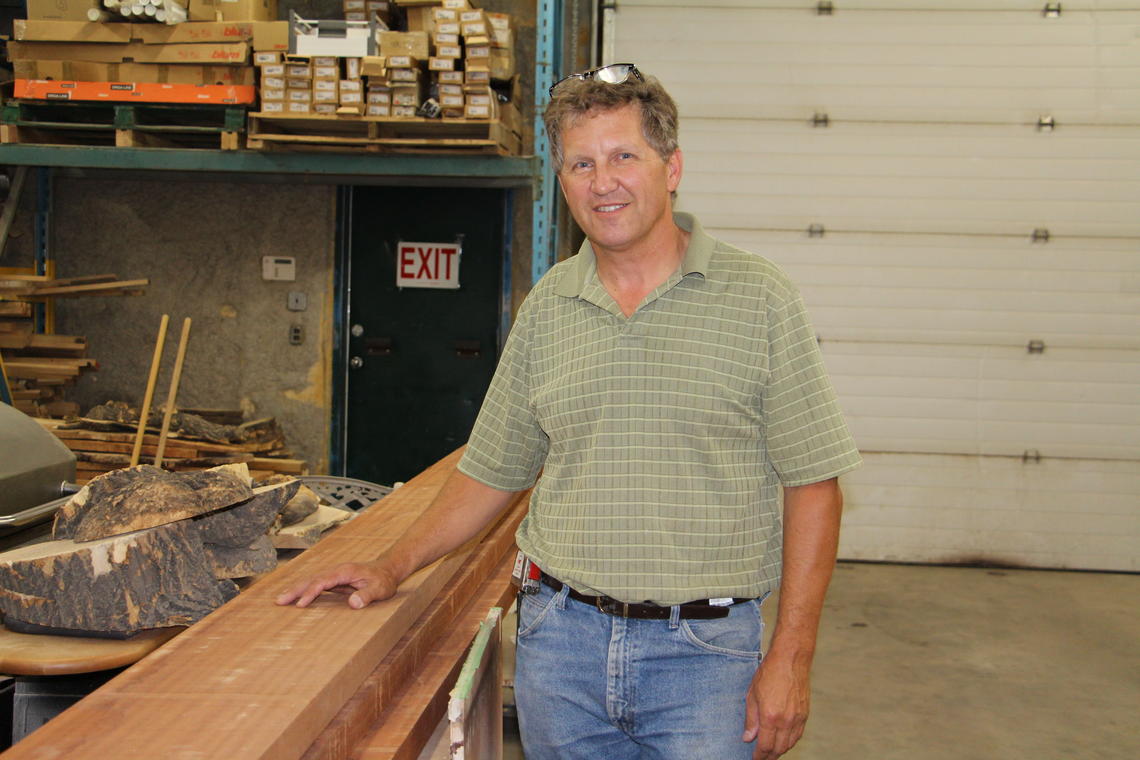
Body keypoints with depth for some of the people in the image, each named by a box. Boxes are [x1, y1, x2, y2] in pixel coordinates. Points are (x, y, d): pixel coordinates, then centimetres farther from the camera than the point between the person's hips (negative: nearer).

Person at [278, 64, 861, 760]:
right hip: (561, 638, 3)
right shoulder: (546, 306, 6)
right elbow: (493, 471, 14)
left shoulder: (759, 298, -6)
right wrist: (391, 570, 8)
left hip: (703, 650, -3)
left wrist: (790, 659, -10)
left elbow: (813, 483, -6)